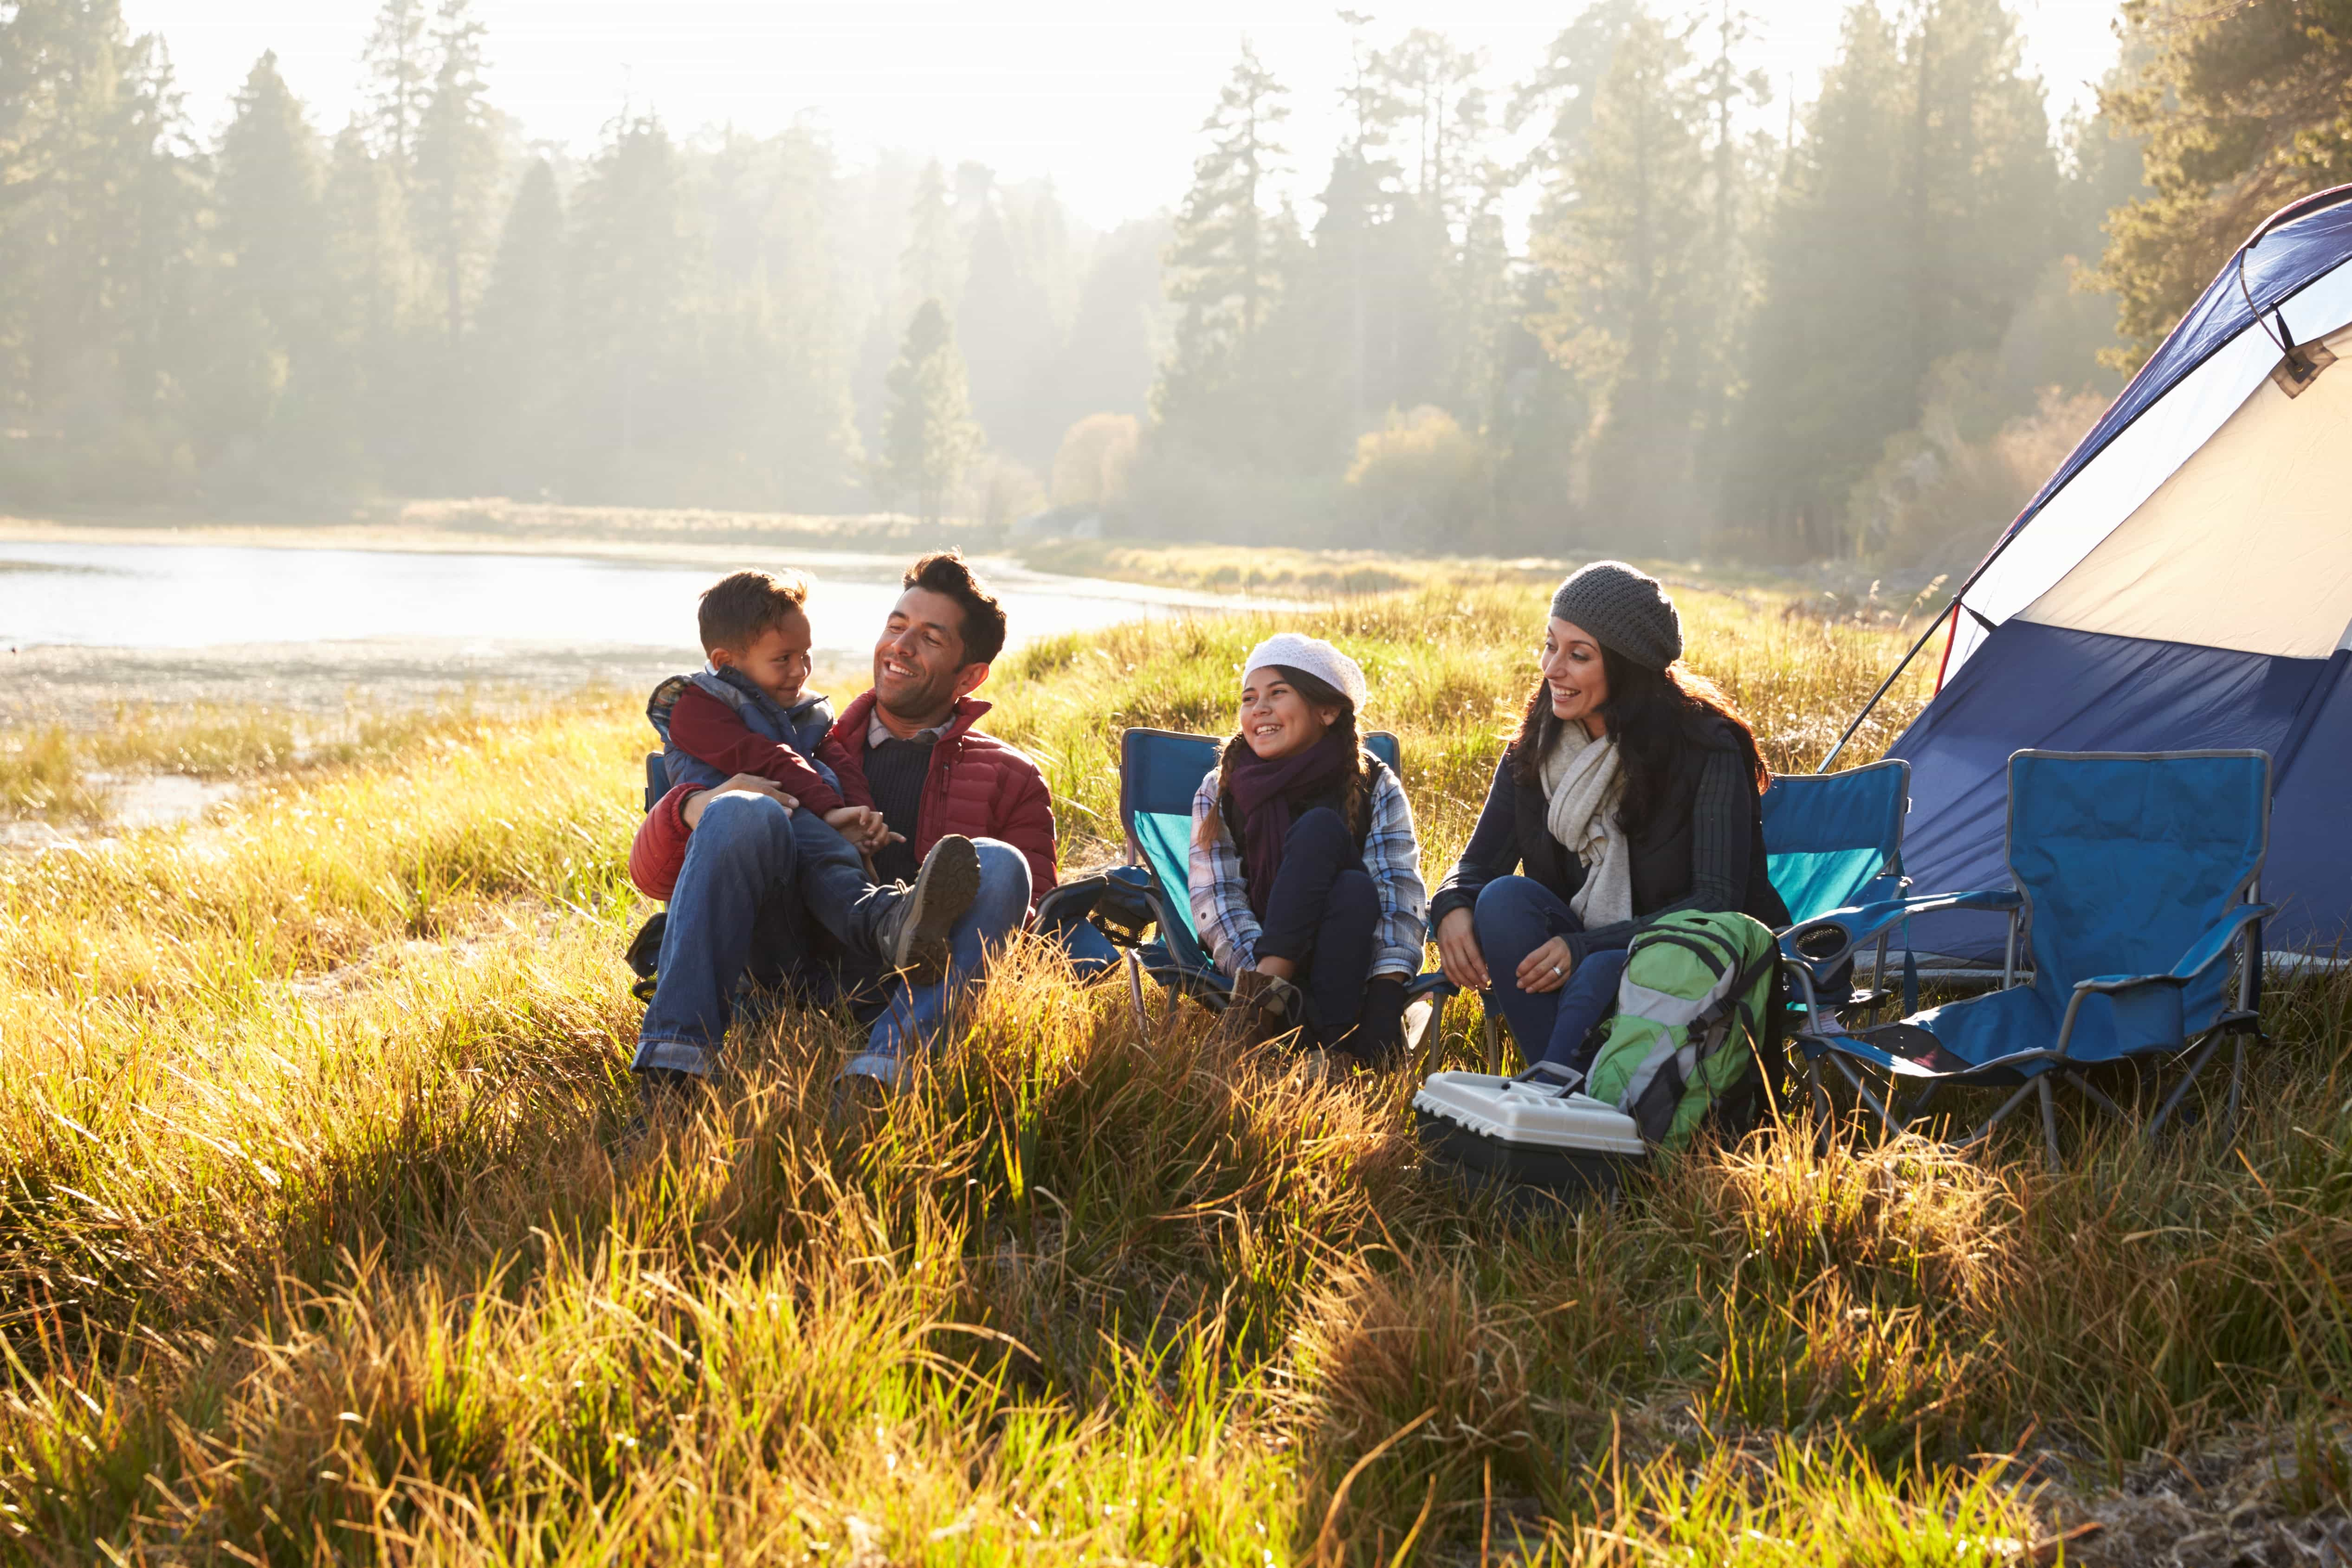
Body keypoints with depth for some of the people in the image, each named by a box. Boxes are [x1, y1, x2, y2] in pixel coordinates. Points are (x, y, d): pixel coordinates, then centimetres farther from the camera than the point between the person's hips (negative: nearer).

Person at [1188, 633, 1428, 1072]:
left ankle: (1338, 1047, -43)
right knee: (1323, 828, -23)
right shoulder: (1220, 792, 4)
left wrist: (1386, 995, -27)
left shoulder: (1375, 788, 2)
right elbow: (1216, 903, -6)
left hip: (1350, 961, 0)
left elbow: (1401, 893, -9)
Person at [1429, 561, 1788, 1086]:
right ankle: (1569, 1090, -34)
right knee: (1506, 898, -25)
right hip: (1580, 953, 6)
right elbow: (1479, 864, 6)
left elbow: (1717, 903, -16)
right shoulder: (1536, 747, 2)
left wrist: (1585, 947, -27)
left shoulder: (1708, 749, -13)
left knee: (1603, 971, -38)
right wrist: (1452, 908, -20)